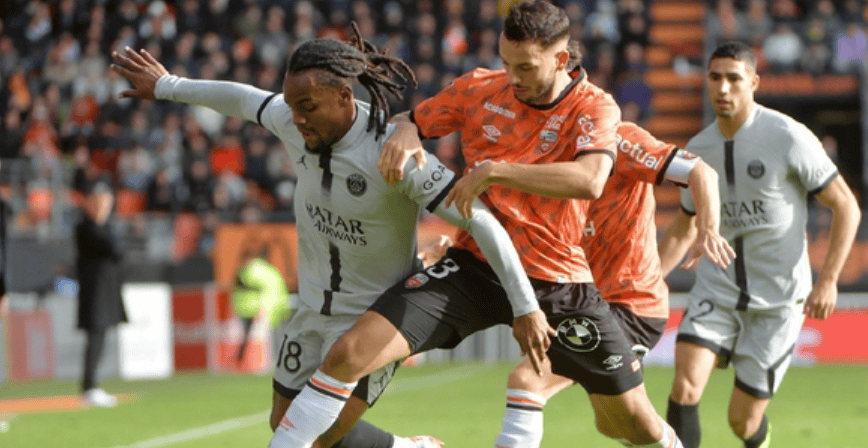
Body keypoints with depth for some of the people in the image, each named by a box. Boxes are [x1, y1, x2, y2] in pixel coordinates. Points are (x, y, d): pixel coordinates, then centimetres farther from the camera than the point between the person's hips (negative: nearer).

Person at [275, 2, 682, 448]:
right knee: (350, 351, -18)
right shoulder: (480, 88, -1)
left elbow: (590, 180, -29)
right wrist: (403, 135, -10)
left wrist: (494, 171, -30)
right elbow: (413, 121, 15)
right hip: (473, 265, 1)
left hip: (557, 280, -1)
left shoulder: (594, 107, -9)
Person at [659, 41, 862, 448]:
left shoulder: (789, 138, -13)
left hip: (778, 299, -4)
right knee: (684, 387, -19)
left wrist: (828, 280, -16)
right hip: (717, 288, 4)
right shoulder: (698, 150, 3)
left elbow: (846, 207, -8)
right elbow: (683, 229, 18)